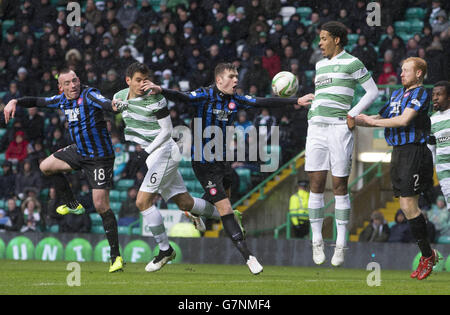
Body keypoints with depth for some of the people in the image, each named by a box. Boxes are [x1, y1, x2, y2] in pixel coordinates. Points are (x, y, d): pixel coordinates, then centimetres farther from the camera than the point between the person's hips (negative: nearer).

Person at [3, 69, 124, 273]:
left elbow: (105, 104, -40)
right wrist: (16, 102, 3)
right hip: (79, 151, 8)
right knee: (46, 166, 18)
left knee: (101, 205, -12)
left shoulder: (89, 95, -20)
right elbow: (39, 102, 17)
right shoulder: (63, 100, 4)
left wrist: (115, 105, -64)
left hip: (99, 157, -8)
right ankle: (71, 205, 33)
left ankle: (116, 256, -8)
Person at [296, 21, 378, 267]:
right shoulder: (320, 65, 19)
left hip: (339, 127, -6)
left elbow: (373, 91, -1)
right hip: (316, 127, 6)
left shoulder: (351, 63, -1)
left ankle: (340, 245, 1)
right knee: (316, 184, 0)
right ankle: (317, 241, 7)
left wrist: (353, 115, -7)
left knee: (339, 186, -4)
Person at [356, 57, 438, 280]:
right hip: (398, 151, 8)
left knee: (408, 205, -12)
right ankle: (428, 253, 14)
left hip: (413, 151, -8)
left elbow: (404, 120, -18)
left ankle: (427, 255, -2)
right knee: (405, 206, 6)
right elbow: (382, 118, 25)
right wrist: (355, 121, 12)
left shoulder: (420, 94, -7)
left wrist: (373, 121, -11)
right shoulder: (397, 94, 20)